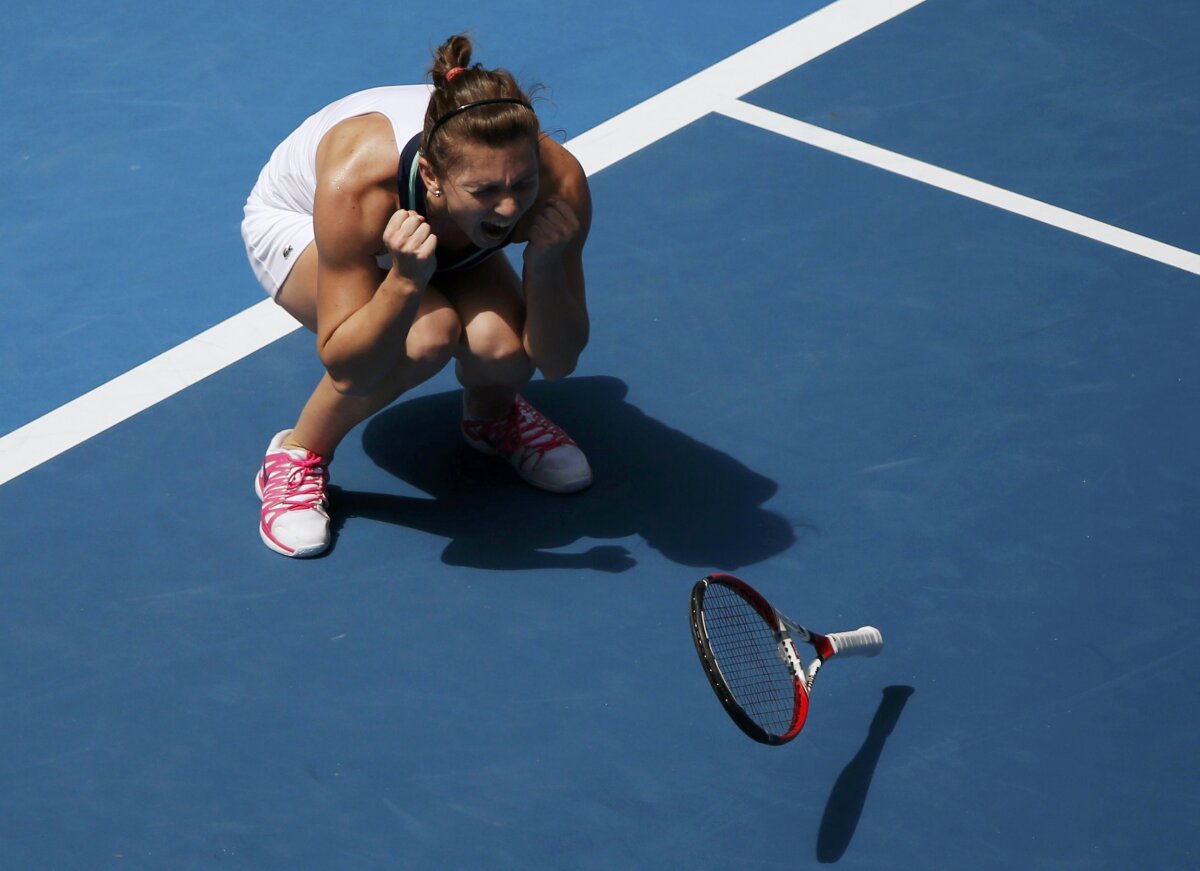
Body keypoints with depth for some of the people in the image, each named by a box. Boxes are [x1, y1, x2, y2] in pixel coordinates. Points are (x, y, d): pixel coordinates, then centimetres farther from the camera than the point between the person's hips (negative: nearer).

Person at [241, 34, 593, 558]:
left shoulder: (559, 184, -35)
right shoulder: (357, 185, -43)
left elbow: (557, 364, -25)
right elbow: (345, 368, -35)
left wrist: (543, 265, -43)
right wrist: (406, 280, -52)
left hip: (452, 241, 3)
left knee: (502, 345, -29)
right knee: (428, 334, -33)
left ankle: (491, 416, 9)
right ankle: (297, 457, -7)